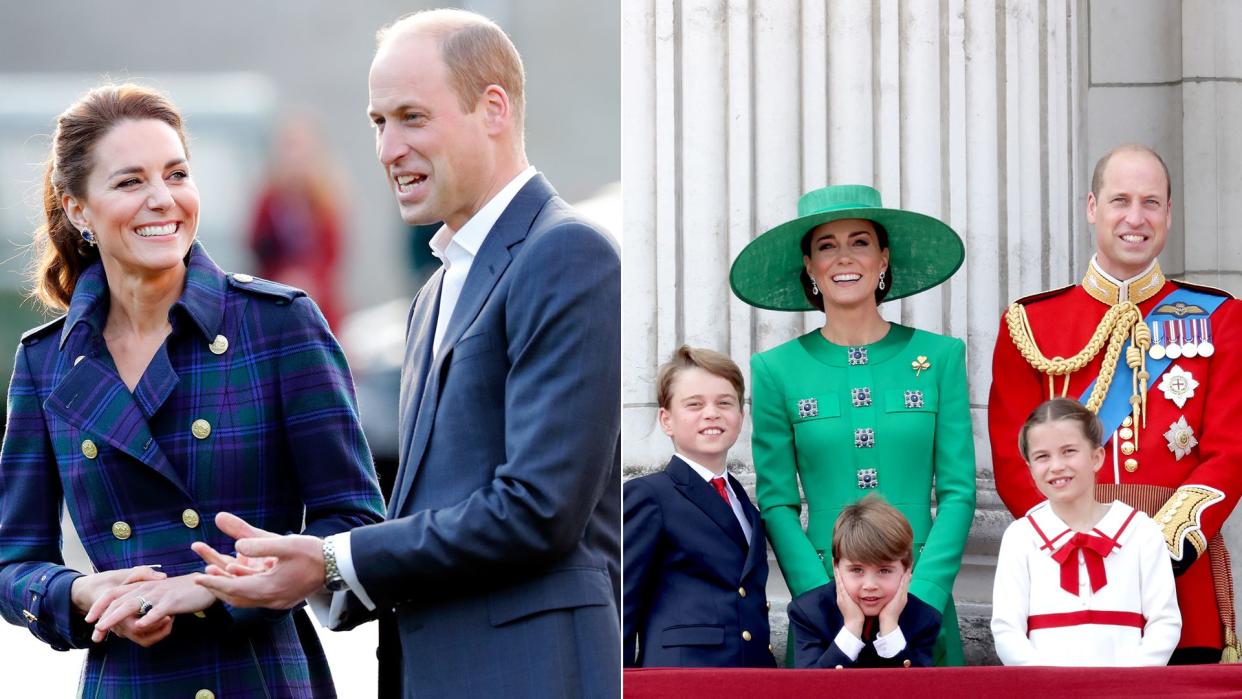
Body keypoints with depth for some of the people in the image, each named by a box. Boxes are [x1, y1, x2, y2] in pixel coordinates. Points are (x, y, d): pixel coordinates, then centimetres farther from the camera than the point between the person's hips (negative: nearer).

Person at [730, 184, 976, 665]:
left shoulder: (940, 357, 4)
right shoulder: (776, 371, 3)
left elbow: (958, 492, 0)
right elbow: (777, 505, 0)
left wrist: (919, 601, -12)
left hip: (924, 593, 0)